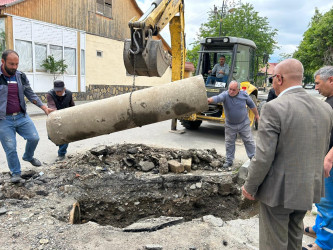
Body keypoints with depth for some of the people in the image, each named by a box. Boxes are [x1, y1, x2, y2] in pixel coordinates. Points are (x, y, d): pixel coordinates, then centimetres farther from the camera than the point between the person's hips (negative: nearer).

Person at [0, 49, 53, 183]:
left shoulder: (21, 76, 5)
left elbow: (31, 95, 11)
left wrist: (44, 108, 2)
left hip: (22, 116, 4)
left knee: (34, 138, 1)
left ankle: (28, 157, 32)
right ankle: (15, 173, 19)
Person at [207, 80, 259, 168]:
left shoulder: (244, 94, -12)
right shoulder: (225, 95, -19)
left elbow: (251, 105, 4)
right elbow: (217, 98, -41)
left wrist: (256, 115, 14)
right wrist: (209, 100, -63)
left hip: (244, 124, 0)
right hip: (230, 125, 0)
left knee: (249, 141, 10)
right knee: (229, 143, 11)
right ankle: (229, 160, 26)